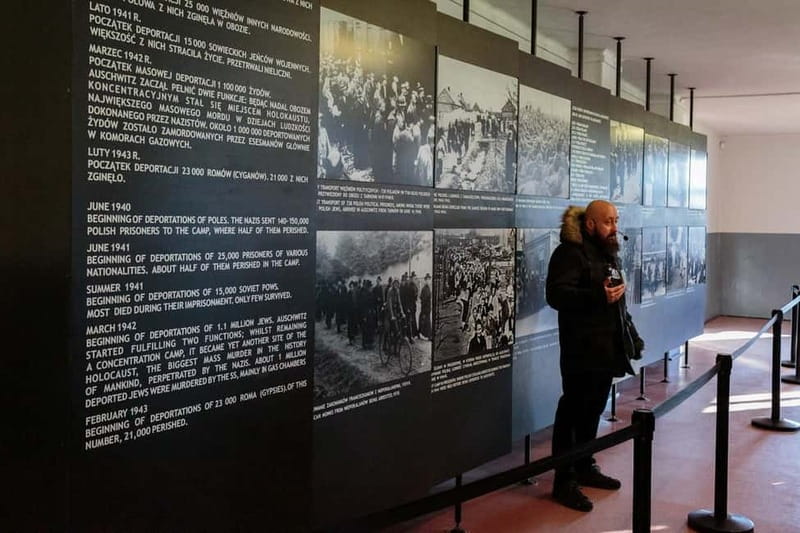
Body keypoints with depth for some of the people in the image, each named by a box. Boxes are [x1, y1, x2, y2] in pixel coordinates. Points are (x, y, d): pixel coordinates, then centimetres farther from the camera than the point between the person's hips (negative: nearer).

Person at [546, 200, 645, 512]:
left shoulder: (608, 253, 17)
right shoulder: (570, 253, -13)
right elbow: (556, 295, -24)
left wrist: (630, 335, 20)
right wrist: (599, 296, -32)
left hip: (606, 348, 9)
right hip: (581, 349, -9)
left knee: (594, 410, 17)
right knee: (573, 412, -3)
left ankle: (585, 467, 30)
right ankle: (564, 480, 4)